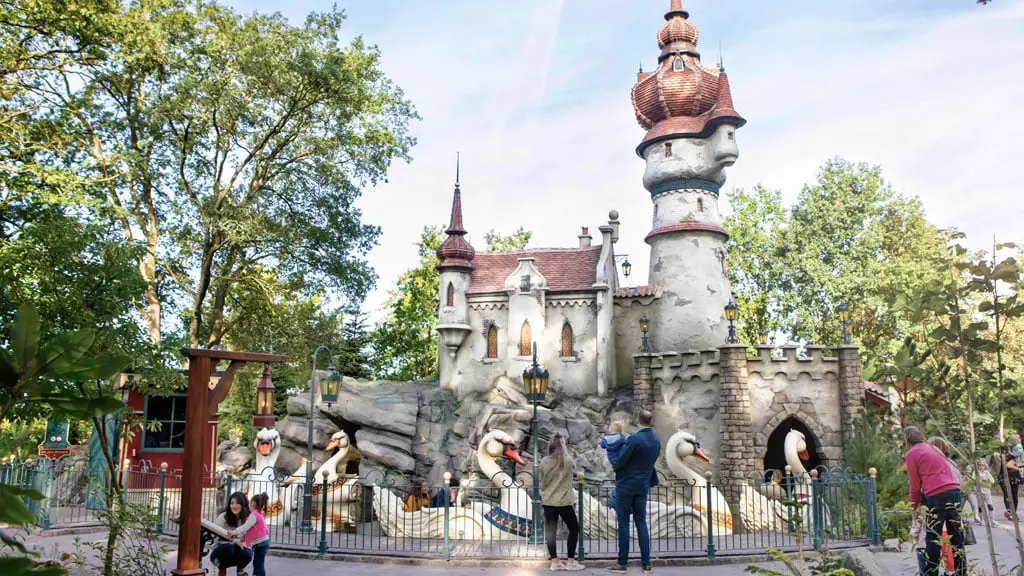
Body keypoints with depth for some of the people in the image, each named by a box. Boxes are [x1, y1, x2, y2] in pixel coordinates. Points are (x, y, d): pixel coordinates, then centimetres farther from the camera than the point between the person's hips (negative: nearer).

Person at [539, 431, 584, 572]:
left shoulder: (544, 462, -3)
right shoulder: (568, 461, -10)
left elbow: (542, 482, 8)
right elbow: (569, 481, 6)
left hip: (548, 502, 3)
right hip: (564, 501, -3)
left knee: (550, 531, 8)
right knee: (574, 529, 11)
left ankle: (554, 562, 8)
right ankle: (570, 561, 11)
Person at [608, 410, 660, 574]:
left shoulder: (634, 439, -18)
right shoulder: (656, 440, 5)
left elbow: (620, 462, -13)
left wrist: (615, 468, 8)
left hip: (626, 484, -6)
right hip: (643, 485, 6)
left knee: (623, 524, 1)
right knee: (641, 523, 10)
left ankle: (622, 563, 5)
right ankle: (646, 563, 9)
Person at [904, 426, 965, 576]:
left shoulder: (911, 454, 2)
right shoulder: (933, 448, 22)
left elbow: (915, 485, 1)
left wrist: (915, 506, 15)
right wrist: (923, 502, 31)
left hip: (937, 496, -7)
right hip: (955, 491, 7)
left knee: (933, 539, 3)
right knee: (956, 536, 13)